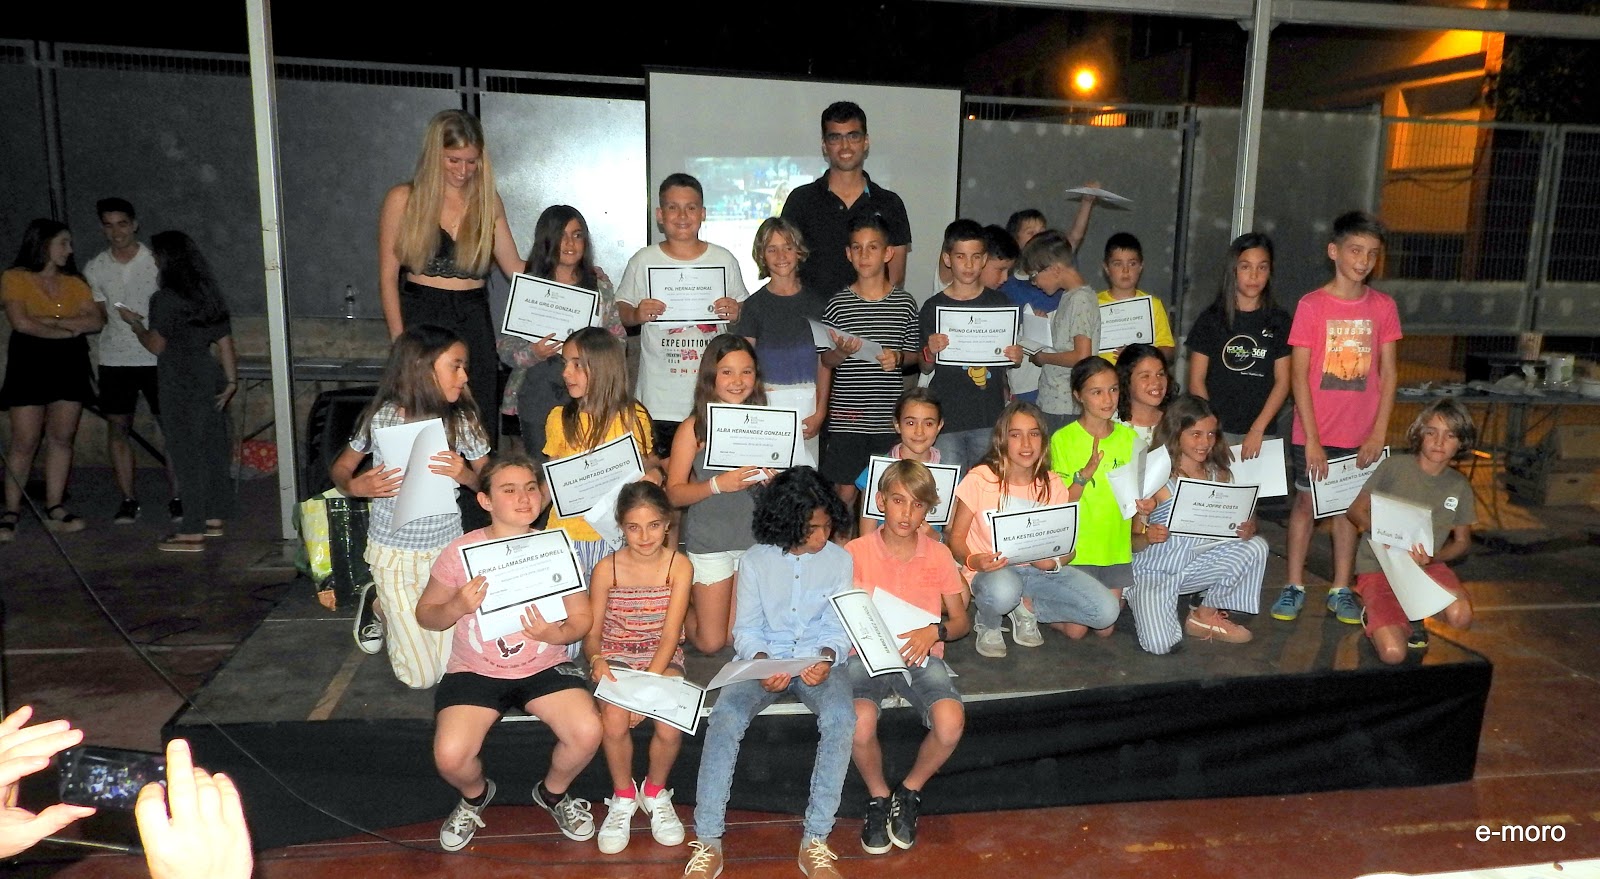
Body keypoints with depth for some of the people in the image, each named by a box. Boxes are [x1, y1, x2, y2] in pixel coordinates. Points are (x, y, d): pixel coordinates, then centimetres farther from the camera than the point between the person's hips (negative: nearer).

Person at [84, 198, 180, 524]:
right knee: (117, 427, 4)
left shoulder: (157, 261, -1)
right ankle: (128, 500, 12)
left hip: (157, 357, -2)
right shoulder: (95, 269, 6)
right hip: (115, 359, 3)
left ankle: (175, 497, 6)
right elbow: (100, 316, 11)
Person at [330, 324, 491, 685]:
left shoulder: (463, 421, -8)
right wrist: (355, 487, -18)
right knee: (421, 677, 1)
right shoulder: (382, 418, -11)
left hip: (447, 550, 2)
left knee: (452, 666, 5)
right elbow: (340, 467, 4)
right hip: (394, 554, -2)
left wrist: (465, 475, -22)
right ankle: (378, 605, 28)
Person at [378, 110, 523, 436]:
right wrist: (399, 340, -5)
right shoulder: (404, 200, 2)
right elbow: (388, 277, 1)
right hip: (422, 316, -2)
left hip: (473, 321, 2)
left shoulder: (488, 202, 9)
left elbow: (513, 266, 8)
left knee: (480, 421, 1)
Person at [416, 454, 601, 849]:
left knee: (587, 732, -23)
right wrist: (456, 607, -21)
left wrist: (557, 634, -22)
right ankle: (475, 795, 17)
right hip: (475, 670, 0)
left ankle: (553, 792, 13)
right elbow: (425, 614, 1)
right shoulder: (460, 552, -8)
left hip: (545, 666, 1)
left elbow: (582, 617, 1)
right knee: (450, 757, -23)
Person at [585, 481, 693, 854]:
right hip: (616, 656, 0)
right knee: (615, 721, -29)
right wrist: (596, 660, -26)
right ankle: (623, 797, 2)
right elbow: (592, 633, -2)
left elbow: (670, 636, -14)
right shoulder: (607, 569, -8)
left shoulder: (679, 566, -10)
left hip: (662, 659, 0)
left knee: (670, 727, -27)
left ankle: (655, 791, 8)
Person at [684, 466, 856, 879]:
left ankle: (816, 841, -24)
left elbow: (839, 627, 4)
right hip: (764, 659, 0)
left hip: (817, 662, 0)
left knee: (841, 717, -33)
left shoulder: (839, 559, 2)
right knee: (724, 717, -28)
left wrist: (827, 656, -18)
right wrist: (761, 661, -18)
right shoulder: (756, 560, 1)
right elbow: (746, 629, 3)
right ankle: (708, 843, -20)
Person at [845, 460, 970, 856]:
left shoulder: (939, 554, 5)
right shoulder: (855, 552, 1)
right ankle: (878, 797, 2)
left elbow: (962, 620, 9)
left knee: (950, 721, -29)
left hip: (922, 657, 1)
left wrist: (935, 630, -13)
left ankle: (909, 793, 4)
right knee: (861, 722, -33)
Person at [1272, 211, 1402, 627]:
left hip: (1361, 434, 2)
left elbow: (1388, 373, 2)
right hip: (1313, 432, -2)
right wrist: (1311, 439, -13)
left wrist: (1379, 433, -4)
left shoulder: (1383, 307, 1)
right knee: (1306, 501, 7)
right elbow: (1299, 375, -9)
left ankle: (1341, 590, 21)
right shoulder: (1311, 305, -8)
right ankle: (1294, 586, 17)